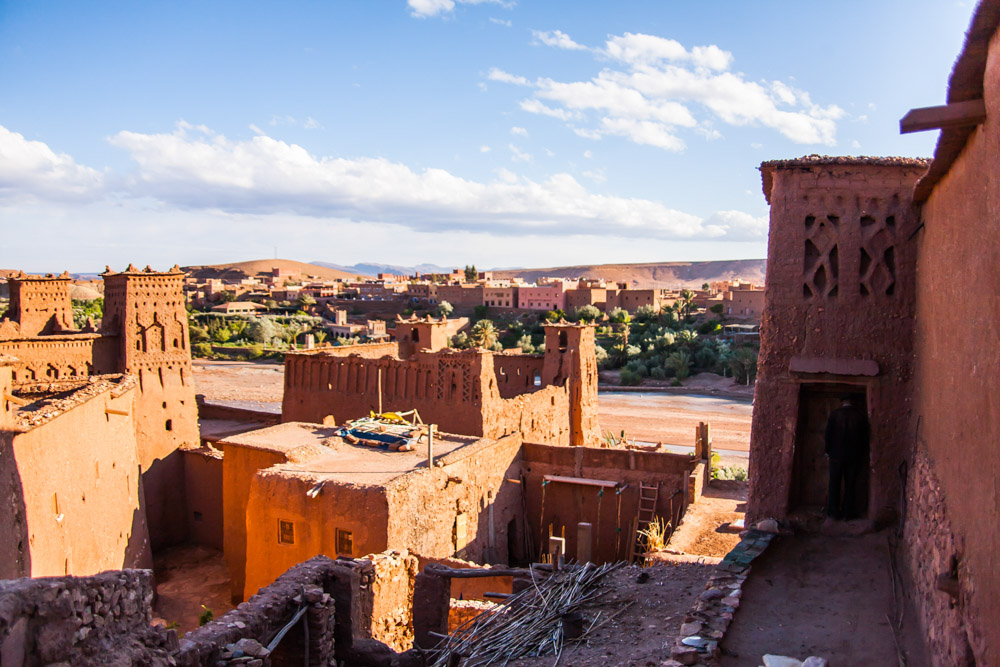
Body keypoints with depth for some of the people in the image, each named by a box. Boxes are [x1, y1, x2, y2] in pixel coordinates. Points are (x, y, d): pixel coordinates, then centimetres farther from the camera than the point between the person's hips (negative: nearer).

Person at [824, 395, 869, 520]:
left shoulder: (834, 414, -4)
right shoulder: (861, 416, -2)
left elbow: (828, 434, -2)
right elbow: (865, 437, 2)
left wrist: (828, 451, 7)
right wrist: (864, 456, 10)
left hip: (836, 454, -1)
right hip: (854, 456, 1)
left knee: (834, 483, 6)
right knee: (850, 484, 7)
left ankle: (833, 511, 8)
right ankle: (847, 511, 9)